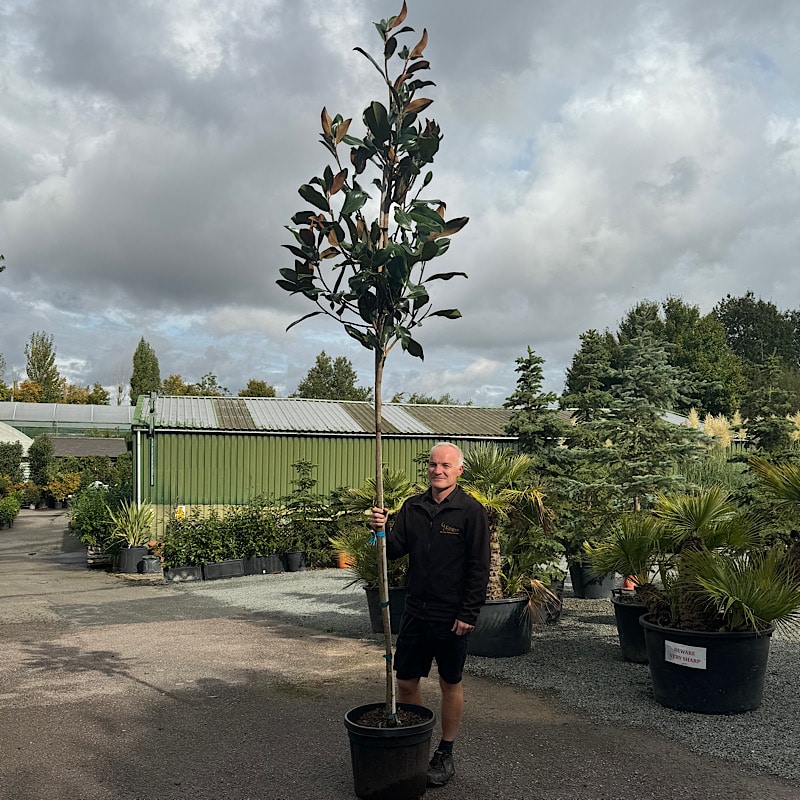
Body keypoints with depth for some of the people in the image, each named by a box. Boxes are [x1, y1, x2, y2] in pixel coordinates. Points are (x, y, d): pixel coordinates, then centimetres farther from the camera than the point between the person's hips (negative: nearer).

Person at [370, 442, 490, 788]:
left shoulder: (471, 510, -9)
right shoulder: (412, 507, 6)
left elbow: (479, 567, -10)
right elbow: (396, 549, 3)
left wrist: (468, 614, -13)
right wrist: (382, 530, -17)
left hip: (451, 616, -4)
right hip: (415, 611, 5)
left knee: (450, 684, 10)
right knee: (406, 682, 10)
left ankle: (445, 754, 26)